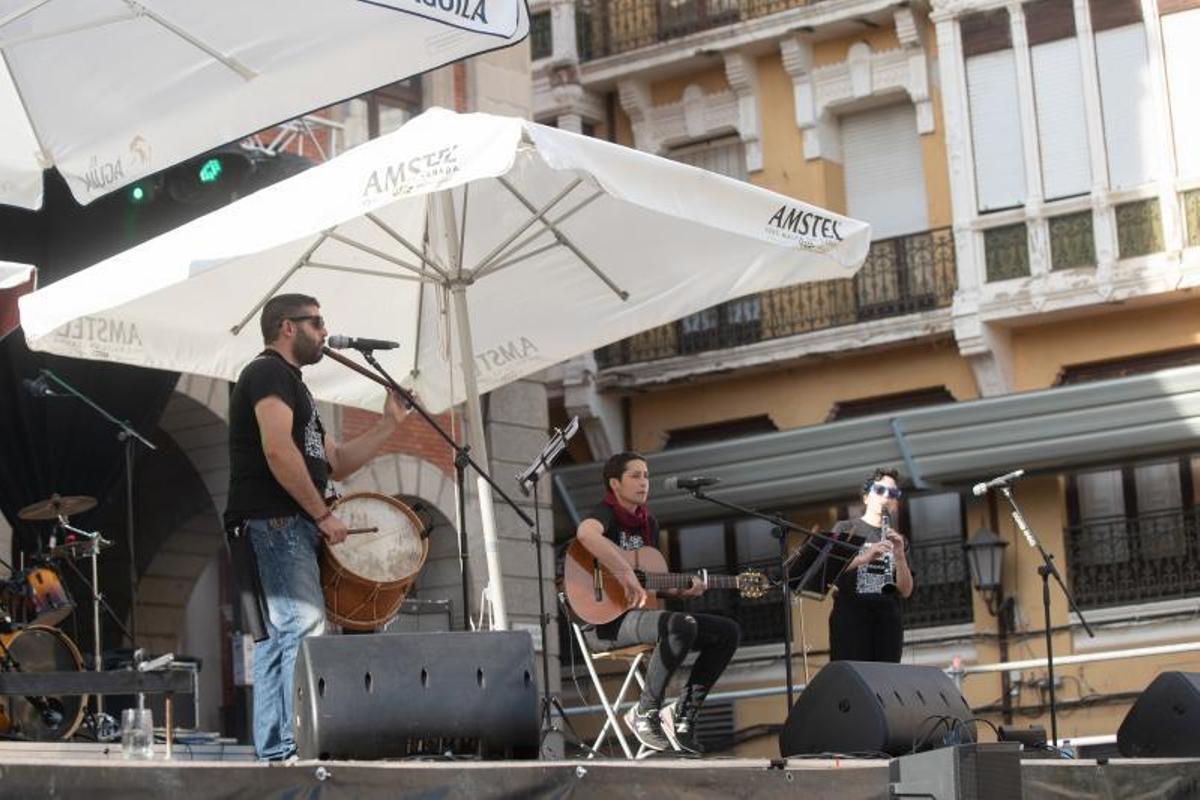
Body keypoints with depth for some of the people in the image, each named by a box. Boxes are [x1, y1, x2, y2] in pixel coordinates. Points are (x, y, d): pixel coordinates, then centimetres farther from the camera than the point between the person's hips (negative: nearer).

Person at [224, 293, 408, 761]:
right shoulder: (269, 372, -5)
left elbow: (335, 464, 25)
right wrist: (323, 515, -16)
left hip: (291, 529, 11)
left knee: (278, 638, 7)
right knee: (305, 630, -18)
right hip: (274, 523, -11)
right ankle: (300, 749, -25)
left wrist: (389, 423, 18)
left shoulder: (292, 386, 27)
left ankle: (274, 755, 8)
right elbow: (277, 449, -19)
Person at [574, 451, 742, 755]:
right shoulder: (605, 514, -7)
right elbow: (586, 533, -34)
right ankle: (645, 712, -18)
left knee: (728, 632, -1)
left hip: (640, 614, 9)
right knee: (682, 625, -35)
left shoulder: (649, 523, 19)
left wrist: (682, 590, 5)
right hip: (605, 621, -9)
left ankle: (682, 714, 1)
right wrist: (626, 574, -35)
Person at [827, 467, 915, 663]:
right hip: (850, 614, -4)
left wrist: (899, 555, -8)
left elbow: (905, 591, 9)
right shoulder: (845, 529, 9)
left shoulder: (897, 540, 19)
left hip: (888, 619, 4)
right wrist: (864, 558, -21)